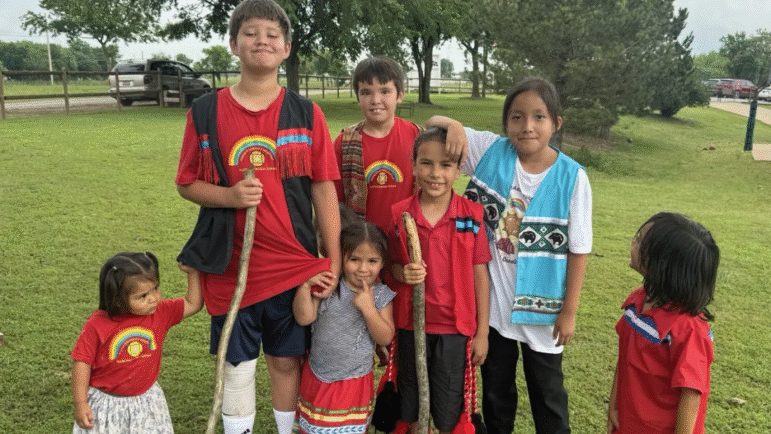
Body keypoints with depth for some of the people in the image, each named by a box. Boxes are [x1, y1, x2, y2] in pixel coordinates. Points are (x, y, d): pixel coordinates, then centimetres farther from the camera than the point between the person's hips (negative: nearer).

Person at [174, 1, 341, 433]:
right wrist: (230, 195, -17)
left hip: (295, 265, 0)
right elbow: (187, 184, 4)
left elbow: (324, 189, -1)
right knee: (237, 366, 14)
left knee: (287, 361, 14)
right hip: (231, 267, 0)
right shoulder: (206, 111, -1)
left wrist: (334, 261, -4)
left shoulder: (306, 113, -1)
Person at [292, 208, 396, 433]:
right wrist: (304, 285, -26)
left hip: (355, 381, 0)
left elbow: (385, 337, -13)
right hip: (317, 378, 1)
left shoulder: (381, 295, -8)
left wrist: (368, 308, -25)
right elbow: (304, 318, -16)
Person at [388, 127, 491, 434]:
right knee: (411, 397, 19)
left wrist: (482, 332, -2)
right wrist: (402, 273, -18)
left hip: (454, 326, -1)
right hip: (410, 323, 1)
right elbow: (390, 265, 6)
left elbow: (480, 274, -4)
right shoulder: (398, 214, -6)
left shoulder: (472, 215, -8)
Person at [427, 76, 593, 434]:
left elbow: (578, 250, -8)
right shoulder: (490, 151, -8)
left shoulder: (572, 177, -13)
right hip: (492, 301, 2)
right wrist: (453, 125, -25)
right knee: (495, 385, 23)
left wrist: (569, 311, -6)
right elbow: (434, 124, -2)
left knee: (546, 390, 18)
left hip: (542, 307, -2)